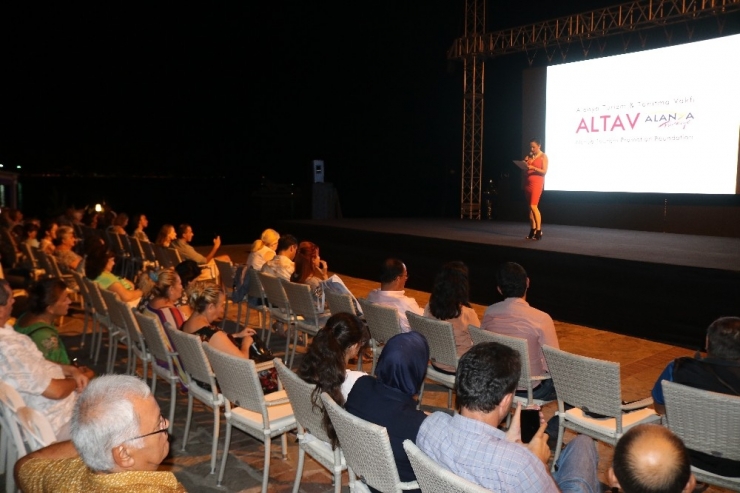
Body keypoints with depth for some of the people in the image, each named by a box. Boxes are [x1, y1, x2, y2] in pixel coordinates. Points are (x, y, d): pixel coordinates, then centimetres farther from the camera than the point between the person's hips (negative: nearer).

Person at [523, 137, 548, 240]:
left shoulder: (543, 156, -3)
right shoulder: (530, 156, 14)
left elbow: (544, 171, -10)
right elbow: (526, 167, 12)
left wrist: (533, 167, -21)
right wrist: (525, 163, -6)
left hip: (537, 183, -6)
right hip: (528, 183, 6)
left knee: (533, 206, -16)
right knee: (530, 207, 6)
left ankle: (539, 231, -12)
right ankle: (533, 230, 11)